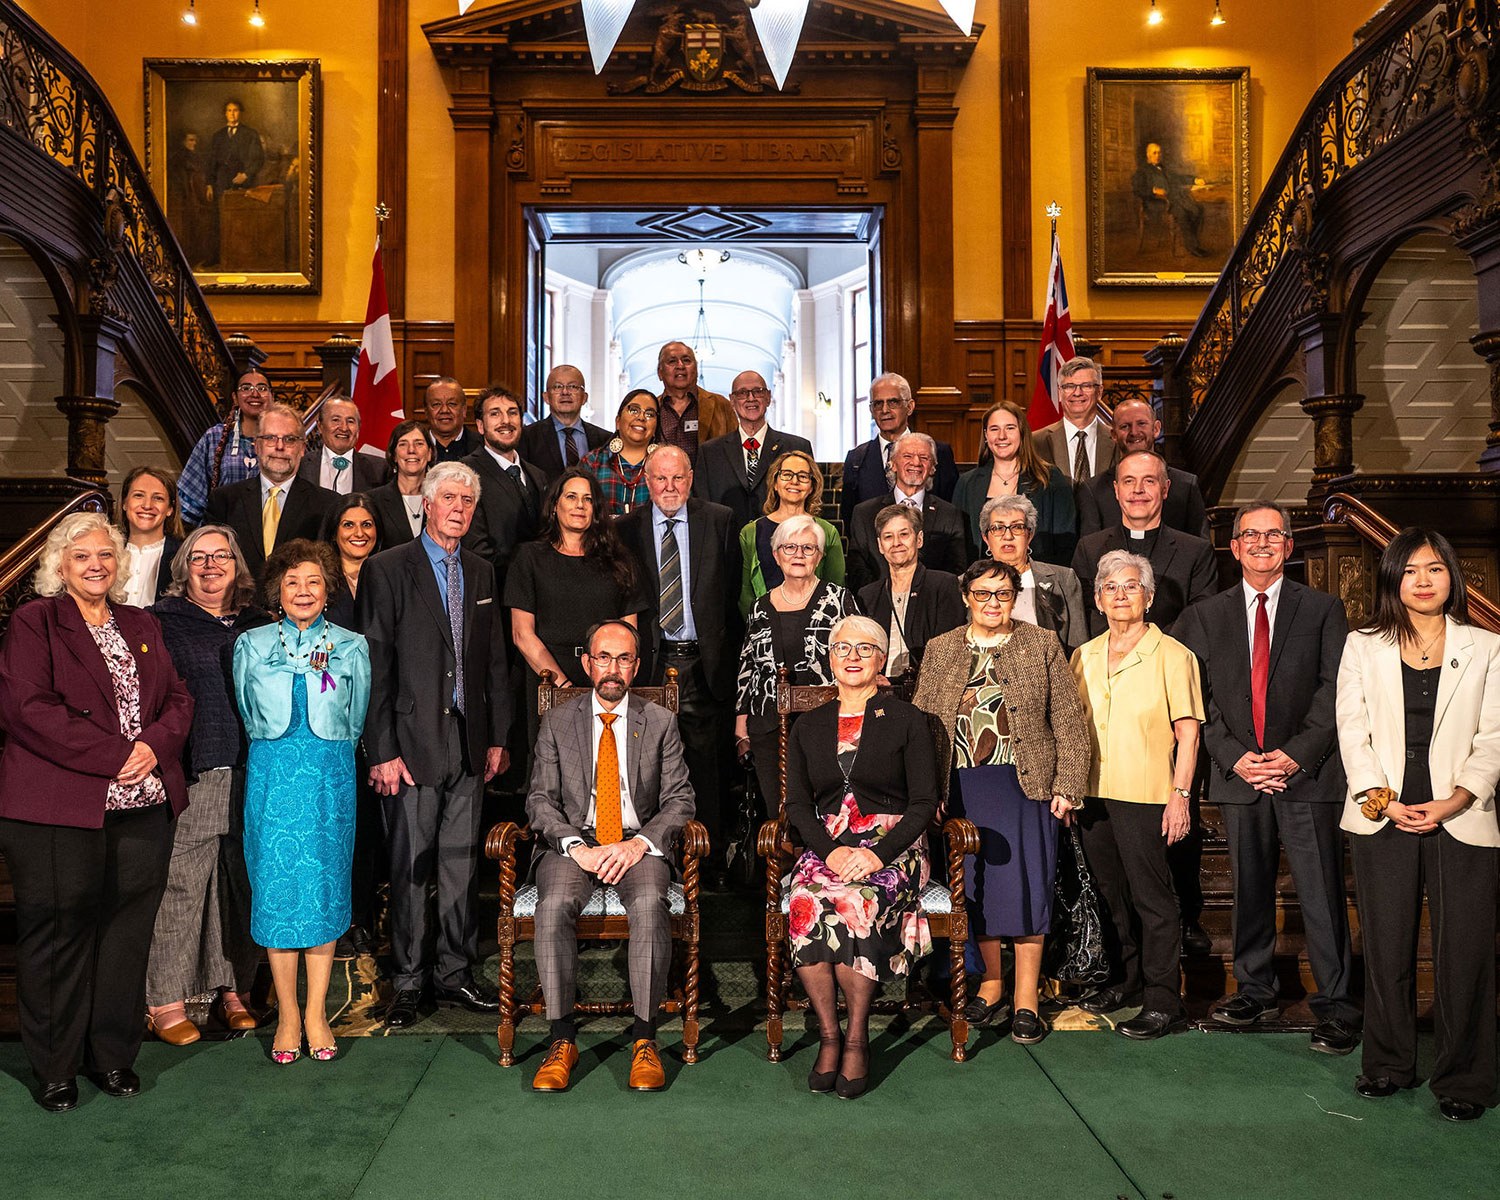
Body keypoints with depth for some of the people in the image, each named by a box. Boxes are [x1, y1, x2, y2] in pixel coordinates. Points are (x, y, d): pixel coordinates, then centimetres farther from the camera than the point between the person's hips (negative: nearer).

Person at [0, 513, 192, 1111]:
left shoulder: (142, 625, 16)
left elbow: (178, 698, 12)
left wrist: (154, 746, -9)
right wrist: (115, 754, -17)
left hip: (143, 808, 5)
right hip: (58, 812, -4)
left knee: (127, 932, 8)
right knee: (59, 933, 4)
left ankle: (111, 1054, 22)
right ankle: (54, 1066, 19)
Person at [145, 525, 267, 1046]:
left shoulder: (259, 624, 15)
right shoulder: (161, 622, 5)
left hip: (249, 778, 4)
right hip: (189, 778, -3)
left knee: (242, 884, 8)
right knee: (180, 886, -2)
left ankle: (234, 990, 20)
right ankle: (165, 1000, 9)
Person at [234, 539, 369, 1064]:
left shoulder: (351, 647, 6)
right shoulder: (251, 645, 7)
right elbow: (249, 716, 15)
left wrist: (326, 756, 12)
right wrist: (279, 755, 12)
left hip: (330, 776, 0)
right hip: (271, 776, 0)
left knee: (325, 886, 1)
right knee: (275, 884, -1)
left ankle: (316, 1012, 10)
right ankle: (287, 1014, 9)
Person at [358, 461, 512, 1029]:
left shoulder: (481, 573, 12)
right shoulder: (387, 570, -4)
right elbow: (374, 666, -8)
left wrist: (497, 738, 10)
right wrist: (382, 750, -12)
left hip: (469, 742, 5)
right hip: (413, 741, -5)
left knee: (461, 864, 10)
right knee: (409, 866, 2)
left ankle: (455, 973, 23)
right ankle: (407, 982, 16)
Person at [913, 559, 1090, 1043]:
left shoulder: (1042, 645, 5)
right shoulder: (940, 650, 10)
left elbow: (1070, 723, 2)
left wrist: (1067, 787, -5)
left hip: (1025, 782, -2)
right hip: (963, 785, 2)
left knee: (1024, 884, -3)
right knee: (976, 885, 7)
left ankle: (1026, 998, 10)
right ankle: (990, 983, 23)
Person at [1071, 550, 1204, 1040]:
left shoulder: (1172, 655, -5)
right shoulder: (1083, 656, 10)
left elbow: (1188, 730, -7)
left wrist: (1180, 794, -14)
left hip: (1146, 795, -5)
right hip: (1094, 792, 6)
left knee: (1151, 898, -2)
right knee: (1111, 894, 16)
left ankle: (1163, 1002, 8)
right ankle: (1126, 981, 31)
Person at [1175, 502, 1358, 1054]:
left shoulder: (1323, 609, 5)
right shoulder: (1204, 616, 10)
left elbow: (1337, 691, -1)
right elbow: (1198, 698, 5)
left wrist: (1297, 753, -11)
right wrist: (1234, 756, -6)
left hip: (1307, 772, -2)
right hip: (1239, 774, 2)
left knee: (1320, 892, -3)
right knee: (1249, 890, 10)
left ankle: (1335, 1006, 7)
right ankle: (1254, 990, 25)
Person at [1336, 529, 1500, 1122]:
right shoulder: (1363, 647, 9)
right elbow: (1351, 730, 4)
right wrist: (1380, 797, -8)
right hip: (1382, 817, 1)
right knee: (1386, 946, 6)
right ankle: (1389, 1063, 19)